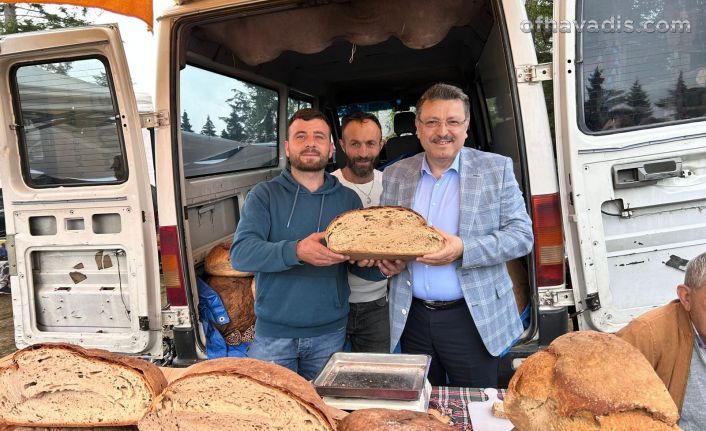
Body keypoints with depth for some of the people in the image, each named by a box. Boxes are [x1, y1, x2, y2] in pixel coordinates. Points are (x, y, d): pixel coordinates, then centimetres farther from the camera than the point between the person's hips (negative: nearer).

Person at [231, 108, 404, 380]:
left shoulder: (348, 199, 3)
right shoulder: (264, 195, -4)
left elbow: (359, 262, 7)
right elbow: (240, 253, -17)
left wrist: (382, 268, -16)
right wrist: (296, 252, -34)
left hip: (329, 333, 2)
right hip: (273, 332, -2)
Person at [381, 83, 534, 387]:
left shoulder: (496, 169, -4)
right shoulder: (395, 174, 5)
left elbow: (522, 235, -8)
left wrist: (463, 249, -22)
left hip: (472, 319, -3)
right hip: (412, 317, 3)